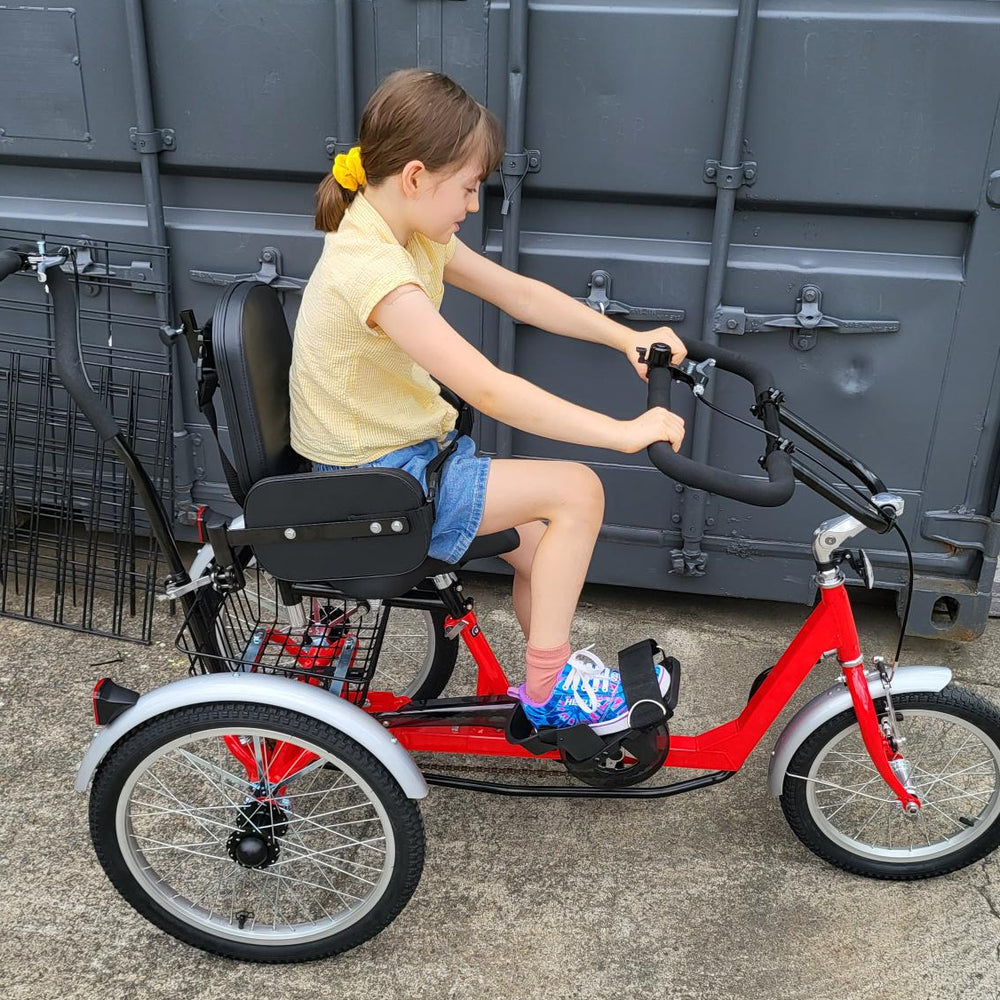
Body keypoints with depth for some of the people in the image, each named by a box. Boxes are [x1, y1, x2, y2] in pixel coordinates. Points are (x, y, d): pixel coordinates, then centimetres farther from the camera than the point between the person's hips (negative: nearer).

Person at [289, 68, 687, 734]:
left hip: (410, 449, 9)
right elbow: (490, 390, -33)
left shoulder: (410, 231, 3)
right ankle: (550, 690, 3)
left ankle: (554, 687, 27)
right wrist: (625, 432, -28)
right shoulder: (374, 268, -28)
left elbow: (520, 293, 8)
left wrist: (627, 338, -1)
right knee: (576, 490, -11)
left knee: (548, 553, 7)